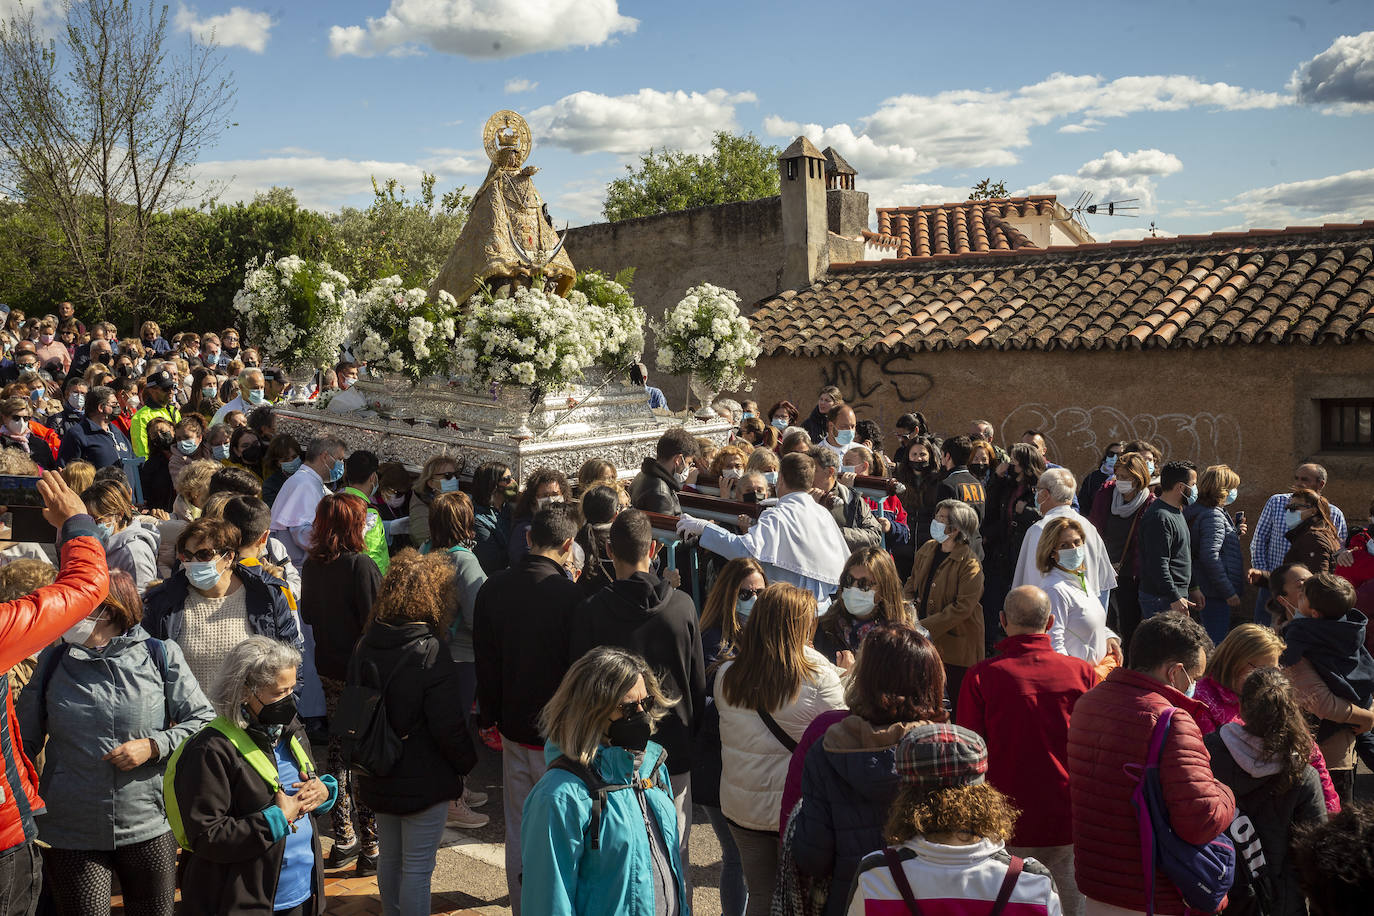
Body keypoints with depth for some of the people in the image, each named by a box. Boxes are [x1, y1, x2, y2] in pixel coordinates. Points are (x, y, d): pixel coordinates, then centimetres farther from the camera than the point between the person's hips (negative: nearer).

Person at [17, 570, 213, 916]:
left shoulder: (160, 656, -2)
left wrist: (153, 746, -14)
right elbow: (25, 740, 11)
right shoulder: (52, 662, 4)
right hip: (70, 834, 1)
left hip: (149, 826, -1)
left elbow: (204, 720, 0)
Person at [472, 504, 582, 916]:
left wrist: (490, 719, 16)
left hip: (513, 727, 5)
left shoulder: (493, 589, -2)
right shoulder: (570, 595, -19)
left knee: (518, 829, 16)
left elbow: (485, 662, 6)